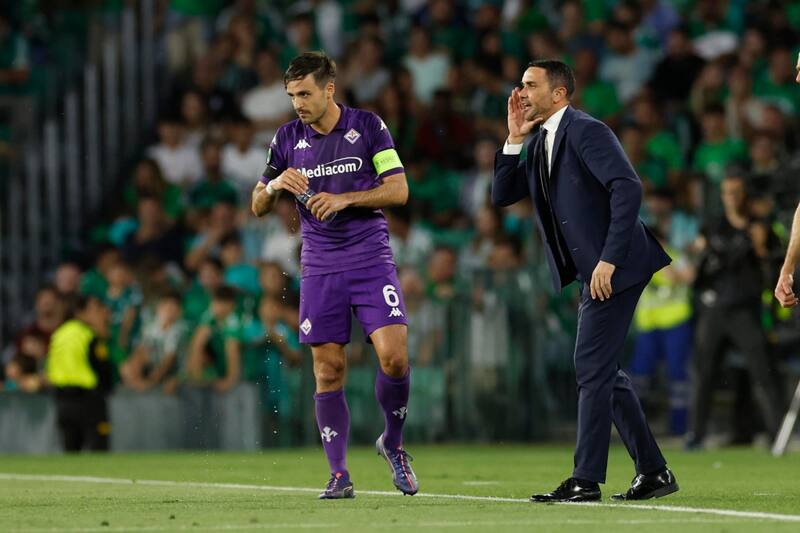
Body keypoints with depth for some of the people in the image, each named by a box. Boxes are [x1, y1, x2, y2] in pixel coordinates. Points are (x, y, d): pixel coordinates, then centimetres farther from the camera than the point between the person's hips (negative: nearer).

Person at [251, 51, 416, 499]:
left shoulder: (369, 127, -1)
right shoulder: (288, 139, 6)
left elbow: (399, 190, -5)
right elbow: (258, 207, 10)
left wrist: (345, 198, -18)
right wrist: (274, 185, -12)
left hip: (371, 259, -2)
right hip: (321, 268, 2)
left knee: (394, 357, -15)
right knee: (329, 370, -2)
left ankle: (393, 443, 10)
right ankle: (339, 476, 4)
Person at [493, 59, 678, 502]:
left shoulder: (586, 131, -13)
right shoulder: (540, 143, 16)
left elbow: (628, 188, -23)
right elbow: (501, 195, 15)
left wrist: (609, 259, -26)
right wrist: (514, 138, 4)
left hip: (614, 269, -10)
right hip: (594, 272, 10)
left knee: (592, 368, -10)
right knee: (603, 373, 13)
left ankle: (586, 479, -8)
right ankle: (653, 472, 18)